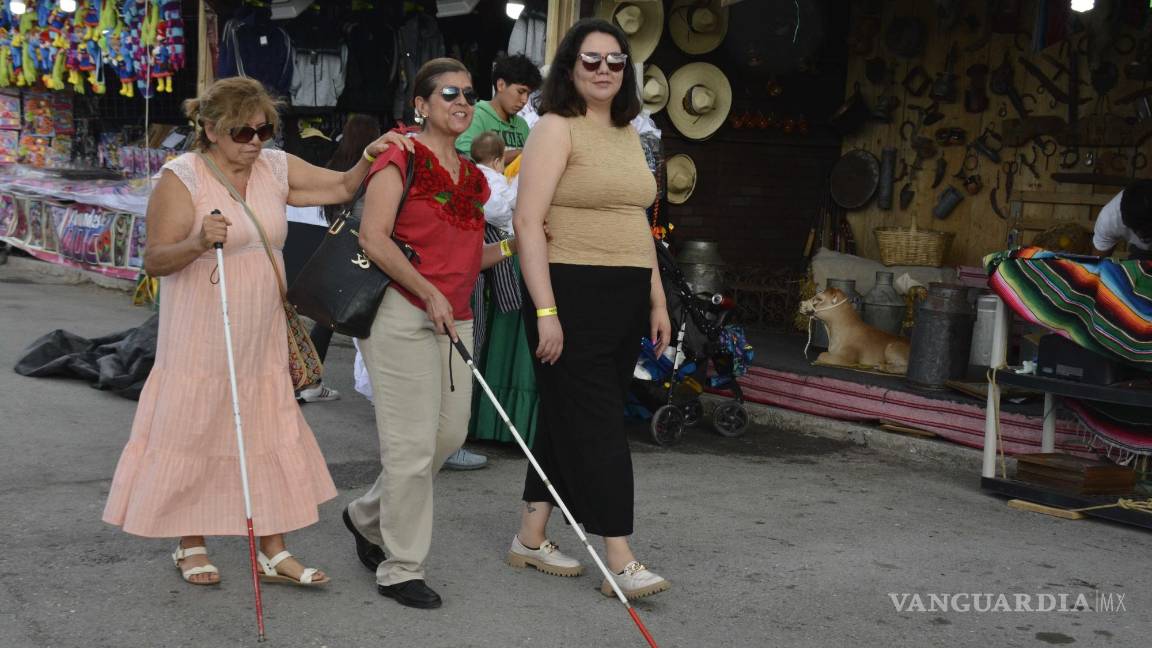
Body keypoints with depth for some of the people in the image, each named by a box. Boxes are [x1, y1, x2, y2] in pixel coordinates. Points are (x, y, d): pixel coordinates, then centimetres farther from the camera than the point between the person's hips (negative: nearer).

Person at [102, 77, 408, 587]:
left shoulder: (275, 168, 7)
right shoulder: (181, 178, -11)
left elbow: (341, 187, 13)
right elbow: (154, 261, -13)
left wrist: (370, 157, -5)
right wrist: (198, 243, -31)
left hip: (262, 336, 6)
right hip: (201, 339, -6)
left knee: (272, 435, 7)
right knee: (194, 433, 4)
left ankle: (273, 551, 16)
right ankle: (190, 545, 23)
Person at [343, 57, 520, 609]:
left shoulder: (470, 174, 17)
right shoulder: (402, 158, -6)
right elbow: (373, 238, -16)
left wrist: (509, 247, 6)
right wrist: (430, 294, -19)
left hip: (454, 319, 8)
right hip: (403, 314, -8)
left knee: (450, 433, 11)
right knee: (412, 443, -4)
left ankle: (368, 517, 34)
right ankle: (400, 569, 10)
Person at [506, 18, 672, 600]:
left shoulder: (628, 136, 17)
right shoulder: (556, 128, -6)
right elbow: (527, 223, -14)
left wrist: (657, 301, 17)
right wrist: (546, 311, -20)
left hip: (625, 298, 8)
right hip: (572, 294, -8)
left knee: (566, 417, 12)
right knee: (595, 425, -7)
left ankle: (530, 538, 22)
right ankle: (621, 562, -4)